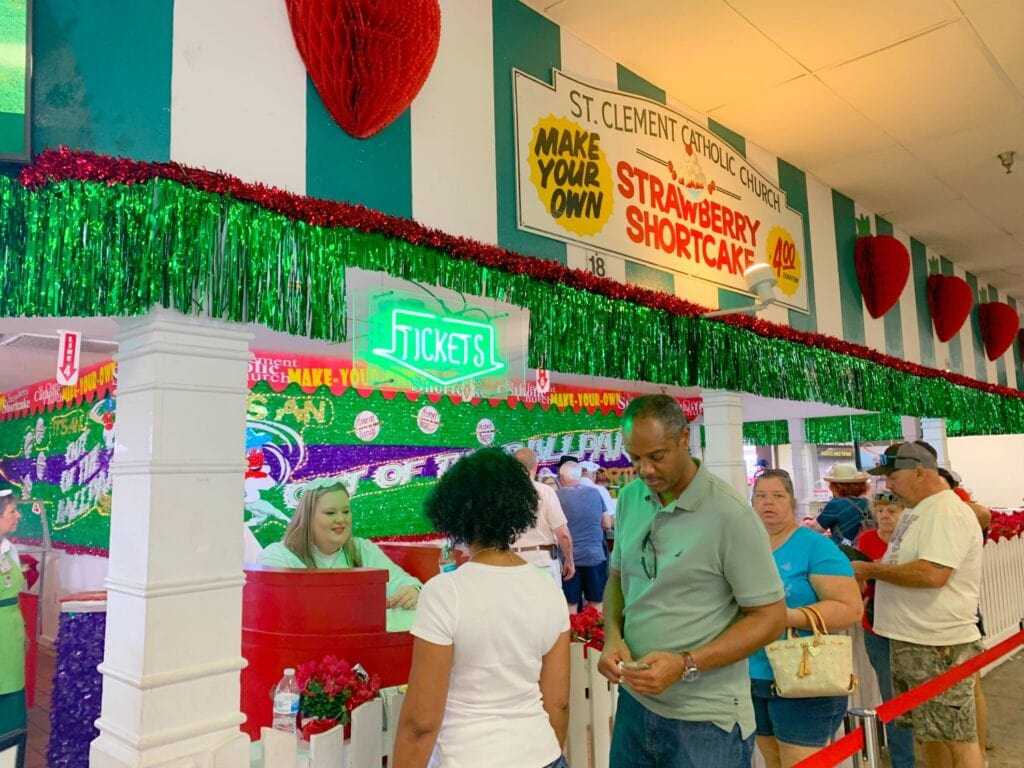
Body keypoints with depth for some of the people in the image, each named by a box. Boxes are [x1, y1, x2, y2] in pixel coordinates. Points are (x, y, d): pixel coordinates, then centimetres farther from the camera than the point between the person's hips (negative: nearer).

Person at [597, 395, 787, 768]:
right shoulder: (629, 498, 0)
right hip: (634, 703, 5)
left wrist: (686, 664, -20)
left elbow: (770, 617, -12)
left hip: (705, 720, -5)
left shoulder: (730, 514, -16)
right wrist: (612, 636, -6)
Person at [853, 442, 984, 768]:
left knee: (955, 735, 1)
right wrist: (870, 571, 4)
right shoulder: (915, 511, 12)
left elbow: (932, 574, -30)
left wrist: (871, 569, -19)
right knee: (930, 732, 19)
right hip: (911, 641, 10)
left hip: (940, 646, -9)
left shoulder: (947, 511, -18)